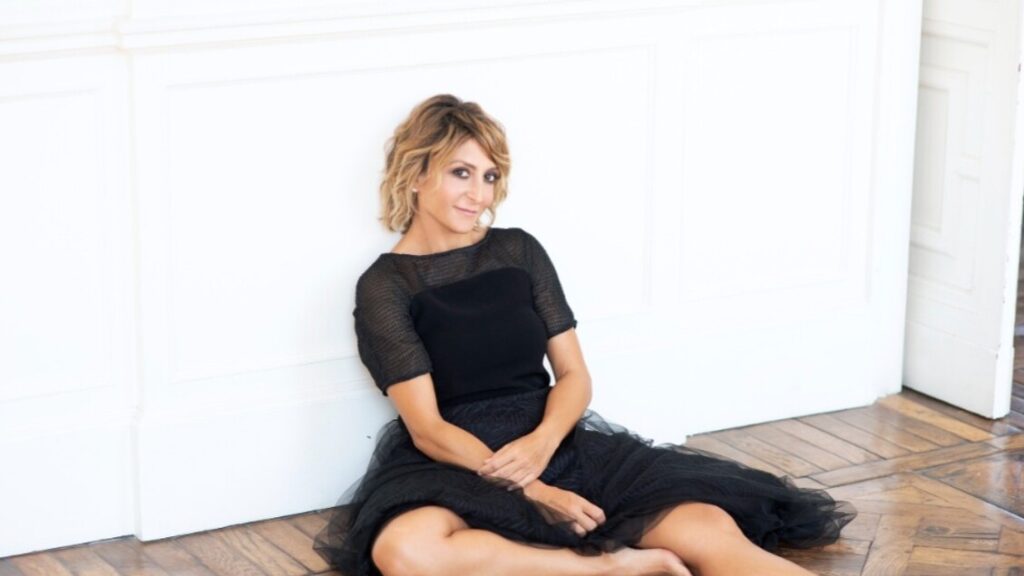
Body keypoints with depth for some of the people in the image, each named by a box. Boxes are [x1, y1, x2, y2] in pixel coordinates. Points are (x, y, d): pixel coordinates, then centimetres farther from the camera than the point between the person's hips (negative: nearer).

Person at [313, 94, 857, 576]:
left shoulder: (519, 251, 11)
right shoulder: (385, 286, -2)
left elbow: (574, 374, 8)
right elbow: (427, 429, -10)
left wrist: (540, 444, -15)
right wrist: (533, 494, -22)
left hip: (556, 442, 4)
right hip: (457, 463, -4)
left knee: (709, 527, -22)